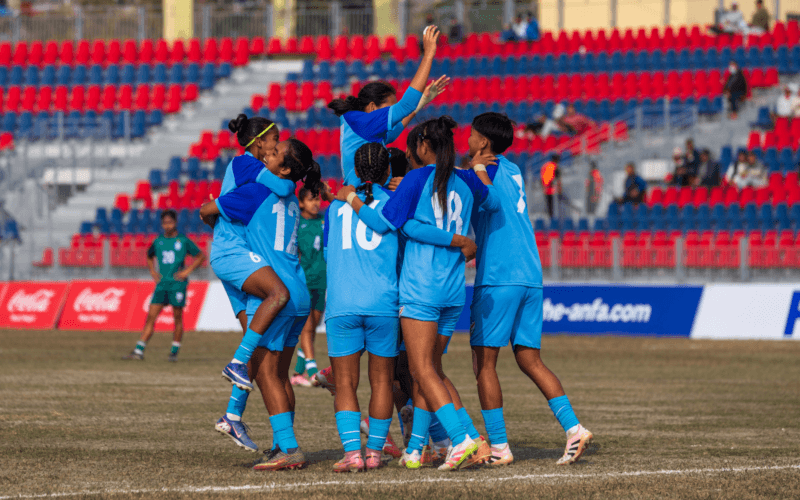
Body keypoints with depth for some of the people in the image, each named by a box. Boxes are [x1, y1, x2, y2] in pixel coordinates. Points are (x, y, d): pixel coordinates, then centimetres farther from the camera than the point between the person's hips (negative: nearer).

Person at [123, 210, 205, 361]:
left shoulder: (183, 241, 0)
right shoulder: (158, 242, 11)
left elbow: (200, 256, 7)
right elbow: (150, 257, 28)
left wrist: (188, 271, -4)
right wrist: (153, 271, 11)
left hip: (177, 284, -3)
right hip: (162, 284, 4)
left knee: (177, 317, 0)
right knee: (151, 316, -3)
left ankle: (174, 352, 10)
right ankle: (139, 351, -6)